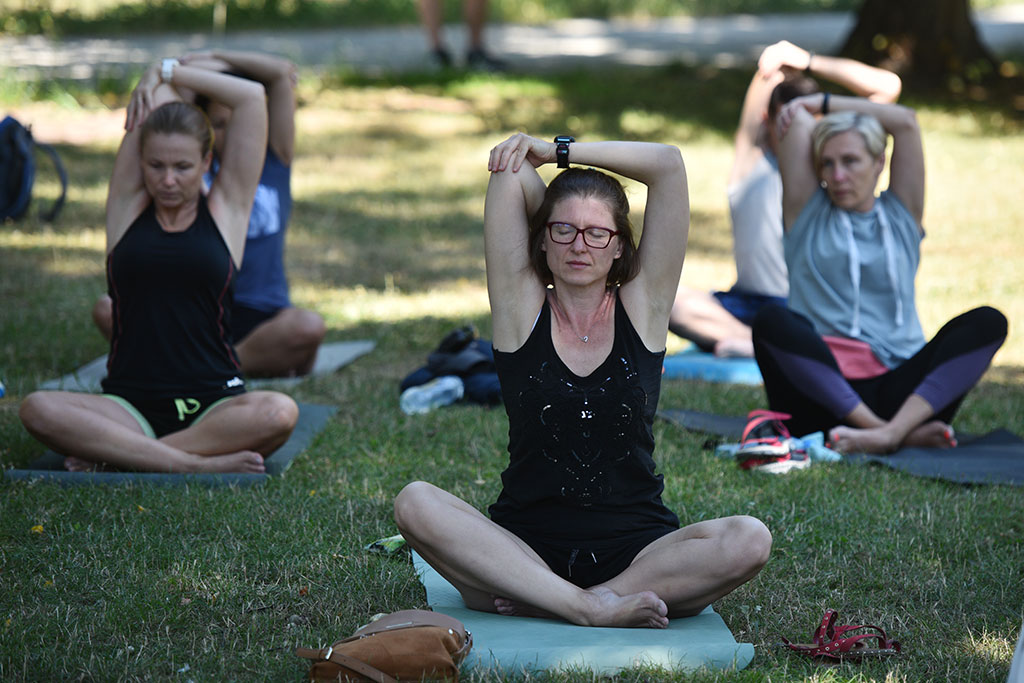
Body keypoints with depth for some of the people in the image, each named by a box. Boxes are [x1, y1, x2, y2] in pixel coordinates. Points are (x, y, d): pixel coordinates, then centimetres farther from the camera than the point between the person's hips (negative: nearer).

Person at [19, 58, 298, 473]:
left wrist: (168, 70, 10)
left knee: (279, 414, -35)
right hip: (128, 405, 1)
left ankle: (109, 452, -24)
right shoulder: (127, 207, 11)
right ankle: (198, 463, -30)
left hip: (213, 404, 0)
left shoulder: (226, 209, 8)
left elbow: (253, 97, 5)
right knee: (38, 410, -29)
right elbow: (151, 103, 3)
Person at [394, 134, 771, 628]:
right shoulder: (522, 306, 6)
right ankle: (591, 609, -30)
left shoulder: (642, 307, 6)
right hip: (524, 547, 0)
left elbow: (668, 165, 2)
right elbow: (508, 171, -1)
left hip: (635, 550, 1)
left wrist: (557, 150, 6)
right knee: (415, 504, -28)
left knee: (749, 541, -29)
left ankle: (541, 602, -24)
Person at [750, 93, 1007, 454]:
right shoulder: (807, 213, 15)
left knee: (988, 322, -21)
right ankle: (905, 433, -39)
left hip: (896, 390, 2)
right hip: (820, 391, -2)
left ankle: (892, 431, -41)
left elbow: (906, 122, 11)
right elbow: (794, 118, 7)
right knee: (771, 321, -33)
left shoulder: (901, 215, 19)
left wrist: (823, 102, 16)